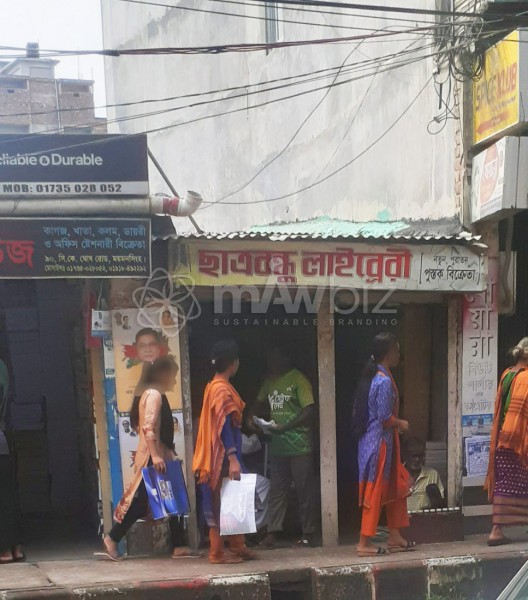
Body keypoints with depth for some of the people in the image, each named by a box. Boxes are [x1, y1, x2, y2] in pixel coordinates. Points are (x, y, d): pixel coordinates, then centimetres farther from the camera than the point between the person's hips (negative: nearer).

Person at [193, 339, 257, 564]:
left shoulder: (215, 386, 13)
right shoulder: (222, 389, -16)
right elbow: (224, 426, -22)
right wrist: (233, 459, -26)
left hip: (225, 455, 10)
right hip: (224, 455, -10)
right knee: (221, 504, -4)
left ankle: (238, 547, 19)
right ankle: (217, 553, 1)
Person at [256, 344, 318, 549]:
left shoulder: (298, 379, -9)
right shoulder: (271, 381, 12)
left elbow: (309, 410, -16)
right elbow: (260, 402, 24)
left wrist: (284, 427, -22)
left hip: (299, 445, -6)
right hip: (277, 445, 6)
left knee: (304, 490, 1)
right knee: (277, 490, 7)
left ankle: (309, 533, 9)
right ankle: (273, 532, 9)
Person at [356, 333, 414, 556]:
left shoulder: (373, 377, 10)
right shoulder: (384, 381, -19)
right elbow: (385, 417, -20)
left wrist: (396, 423, 14)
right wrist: (401, 424, -3)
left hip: (372, 439, 10)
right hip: (380, 442, -10)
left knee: (395, 488, 16)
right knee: (375, 492, -3)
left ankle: (395, 537, 22)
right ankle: (364, 543, 2)